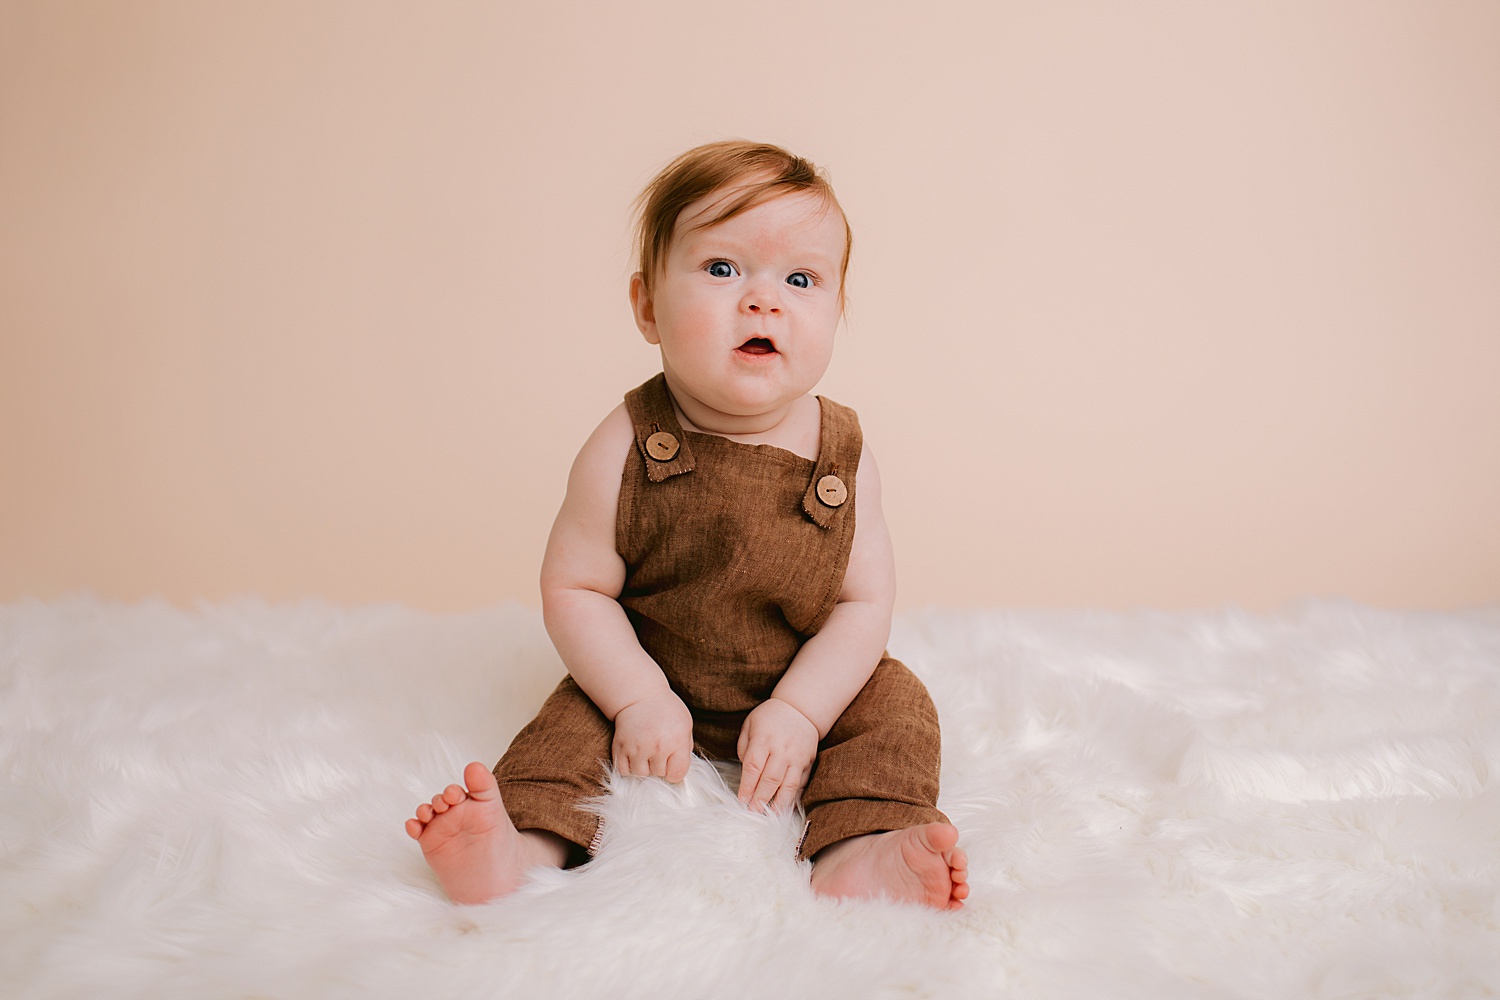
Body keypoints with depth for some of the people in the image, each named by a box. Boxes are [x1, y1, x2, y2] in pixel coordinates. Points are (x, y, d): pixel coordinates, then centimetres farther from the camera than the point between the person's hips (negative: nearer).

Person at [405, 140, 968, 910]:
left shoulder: (843, 455, -12)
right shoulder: (625, 449, -17)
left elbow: (866, 601, -11)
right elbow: (574, 589, -13)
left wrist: (799, 710, -22)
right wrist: (640, 699, -23)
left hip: (811, 691, 1)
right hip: (653, 686, -1)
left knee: (895, 706, -18)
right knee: (576, 722, -21)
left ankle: (863, 855, -31)